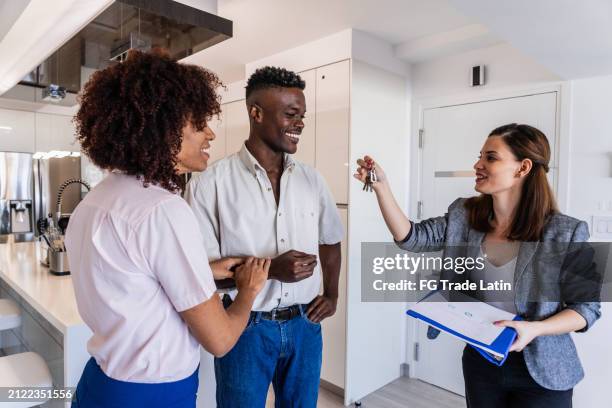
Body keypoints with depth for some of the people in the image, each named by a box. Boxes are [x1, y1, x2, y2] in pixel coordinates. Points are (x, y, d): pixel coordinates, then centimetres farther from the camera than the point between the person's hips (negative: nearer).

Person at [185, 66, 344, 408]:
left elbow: (330, 241, 15)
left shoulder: (312, 179, 1)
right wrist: (270, 268, -23)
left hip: (304, 325, 5)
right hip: (246, 327, -4)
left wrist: (332, 295, 5)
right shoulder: (212, 184, -14)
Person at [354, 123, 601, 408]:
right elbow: (411, 237, -10)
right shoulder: (464, 216, -6)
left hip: (540, 372, -3)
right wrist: (381, 186, -20)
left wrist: (534, 329, -27)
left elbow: (587, 307, -10)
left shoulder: (564, 233, -17)